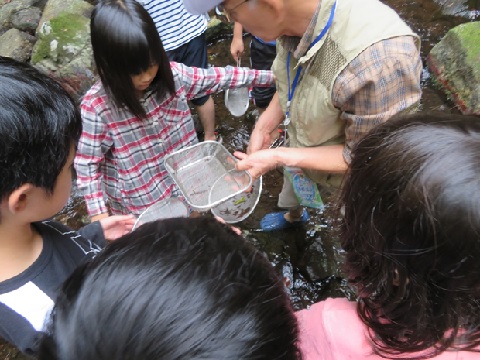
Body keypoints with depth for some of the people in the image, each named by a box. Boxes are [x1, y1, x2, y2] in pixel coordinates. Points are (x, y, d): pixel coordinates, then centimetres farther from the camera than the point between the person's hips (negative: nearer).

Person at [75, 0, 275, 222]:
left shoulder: (172, 75, -16)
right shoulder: (96, 107, -26)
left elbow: (217, 78, -4)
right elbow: (86, 165, -17)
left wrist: (266, 76, 1)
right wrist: (99, 216, -22)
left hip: (185, 185, 4)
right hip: (138, 205, -3)